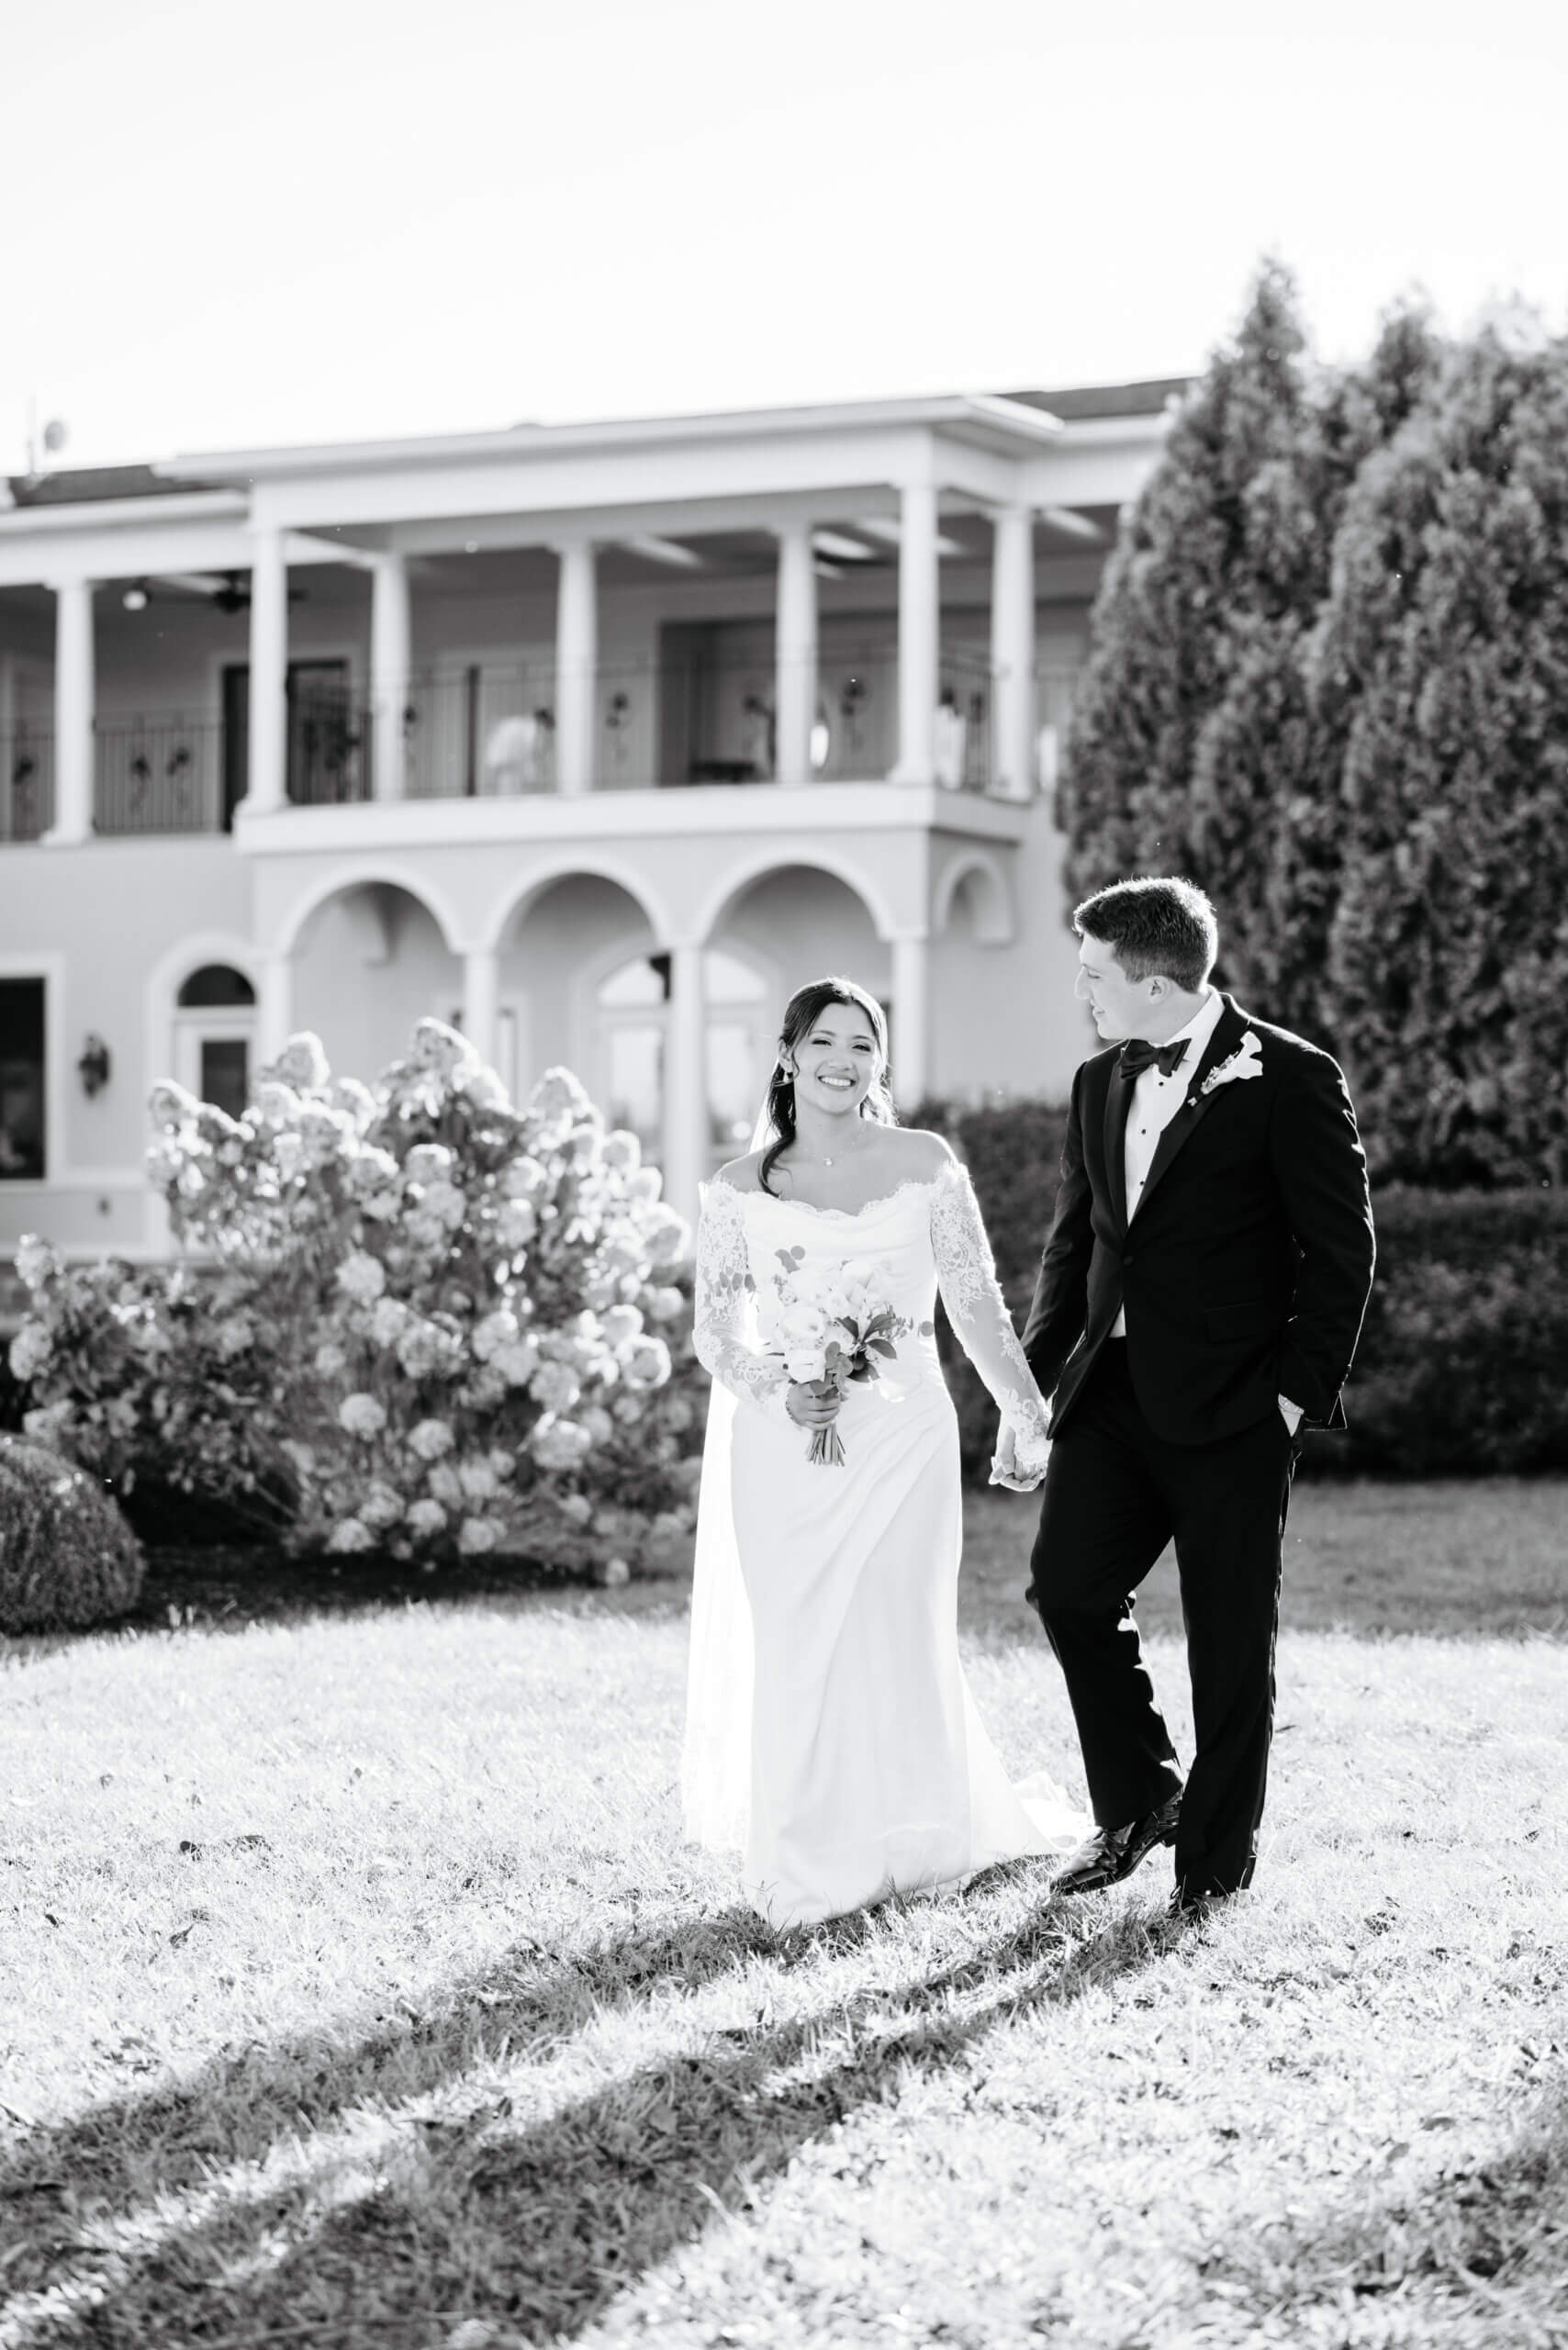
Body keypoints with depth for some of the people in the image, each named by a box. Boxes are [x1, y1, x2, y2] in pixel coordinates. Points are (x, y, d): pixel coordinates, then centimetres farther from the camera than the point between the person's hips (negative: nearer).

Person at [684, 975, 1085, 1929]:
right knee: (794, 1648, 0)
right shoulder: (741, 1188, 4)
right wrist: (778, 1389, -18)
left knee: (889, 1640, -1)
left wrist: (1028, 1414, 3)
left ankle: (892, 1840, 17)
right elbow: (717, 1330, 1)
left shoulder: (924, 1165, 3)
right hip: (782, 1446, 1)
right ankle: (808, 1857, 12)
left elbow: (978, 1303, 5)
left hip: (899, 1434, 0)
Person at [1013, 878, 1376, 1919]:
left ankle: (1216, 1861, 13)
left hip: (1232, 1405, -6)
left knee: (1231, 1638, 1)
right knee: (1069, 1585, -5)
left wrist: (1302, 1390, -11)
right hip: (1114, 1392, 6)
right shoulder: (1101, 1084, 13)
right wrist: (1034, 1382, 11)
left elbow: (1343, 1250, -7)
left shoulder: (1292, 1080, -8)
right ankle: (1138, 1801, 15)